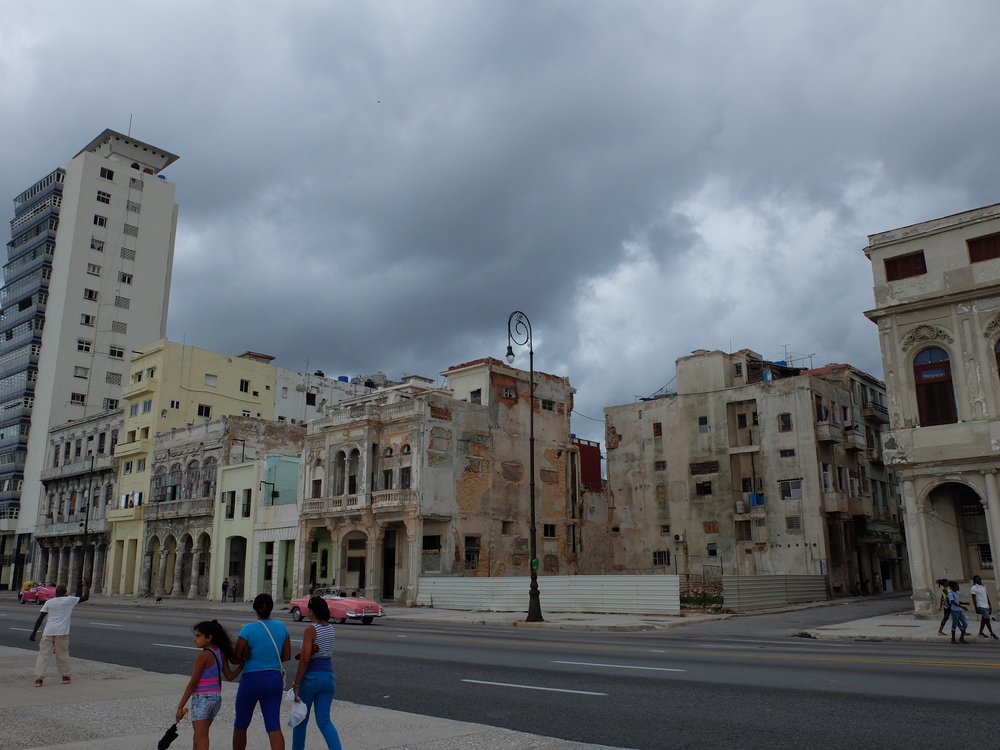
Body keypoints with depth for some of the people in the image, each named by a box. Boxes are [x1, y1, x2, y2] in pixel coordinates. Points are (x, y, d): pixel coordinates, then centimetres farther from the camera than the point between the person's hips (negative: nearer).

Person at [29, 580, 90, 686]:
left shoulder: (49, 602, 6)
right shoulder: (70, 600, 3)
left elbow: (40, 619, 4)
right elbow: (85, 598, 13)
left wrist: (34, 632, 9)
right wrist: (87, 587, 26)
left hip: (48, 632, 1)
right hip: (62, 633, -1)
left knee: (43, 655, 2)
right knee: (63, 655, 11)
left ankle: (38, 679, -6)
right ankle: (66, 677, 19)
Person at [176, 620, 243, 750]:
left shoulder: (203, 655, -17)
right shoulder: (221, 653, 4)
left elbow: (193, 683, -15)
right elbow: (230, 676, 4)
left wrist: (180, 706, -10)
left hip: (202, 699, -8)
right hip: (216, 698, 8)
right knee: (198, 737, 22)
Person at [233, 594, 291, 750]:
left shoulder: (249, 629, -12)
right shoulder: (281, 627, 1)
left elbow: (236, 657, -9)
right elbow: (287, 656, 5)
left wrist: (249, 657, 9)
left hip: (252, 679, -3)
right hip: (275, 679, 3)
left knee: (241, 724, 18)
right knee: (274, 726, 2)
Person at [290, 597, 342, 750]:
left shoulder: (311, 630, -13)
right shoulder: (330, 628, 7)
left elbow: (305, 659, -19)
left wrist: (296, 684, -15)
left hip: (311, 677, -5)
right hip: (328, 677, 6)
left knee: (301, 719, 15)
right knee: (324, 720, 5)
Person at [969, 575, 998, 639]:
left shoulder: (983, 586, 15)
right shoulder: (973, 588, -8)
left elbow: (987, 596, 19)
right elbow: (974, 599, -10)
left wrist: (990, 605, 16)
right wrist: (976, 608, -15)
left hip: (986, 606, 8)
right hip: (981, 606, -8)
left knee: (983, 619, 10)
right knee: (987, 619, -9)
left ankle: (980, 633, 17)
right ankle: (992, 634, -5)